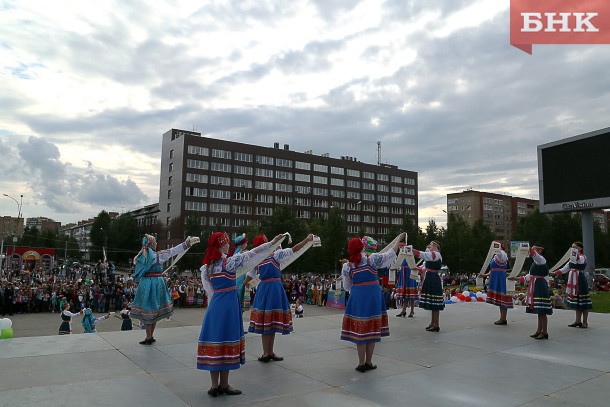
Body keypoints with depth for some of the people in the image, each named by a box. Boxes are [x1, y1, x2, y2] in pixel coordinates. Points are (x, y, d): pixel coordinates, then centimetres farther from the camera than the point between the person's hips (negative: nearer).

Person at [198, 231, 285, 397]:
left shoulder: (206, 267, 6)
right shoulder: (229, 262, -13)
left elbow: (209, 290, 11)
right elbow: (251, 255, -11)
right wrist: (272, 242, -5)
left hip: (214, 304, 6)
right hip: (229, 304, -6)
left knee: (214, 342, 8)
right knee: (226, 341, 3)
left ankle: (214, 385, 16)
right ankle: (224, 385, 13)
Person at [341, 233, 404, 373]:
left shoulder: (348, 266, -2)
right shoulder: (372, 259, -8)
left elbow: (347, 286, 6)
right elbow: (390, 254, 1)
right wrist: (399, 239, 13)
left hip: (357, 297, 1)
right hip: (373, 296, -1)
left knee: (360, 329, 6)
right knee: (372, 328, 9)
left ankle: (361, 363, 11)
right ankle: (368, 362, 18)